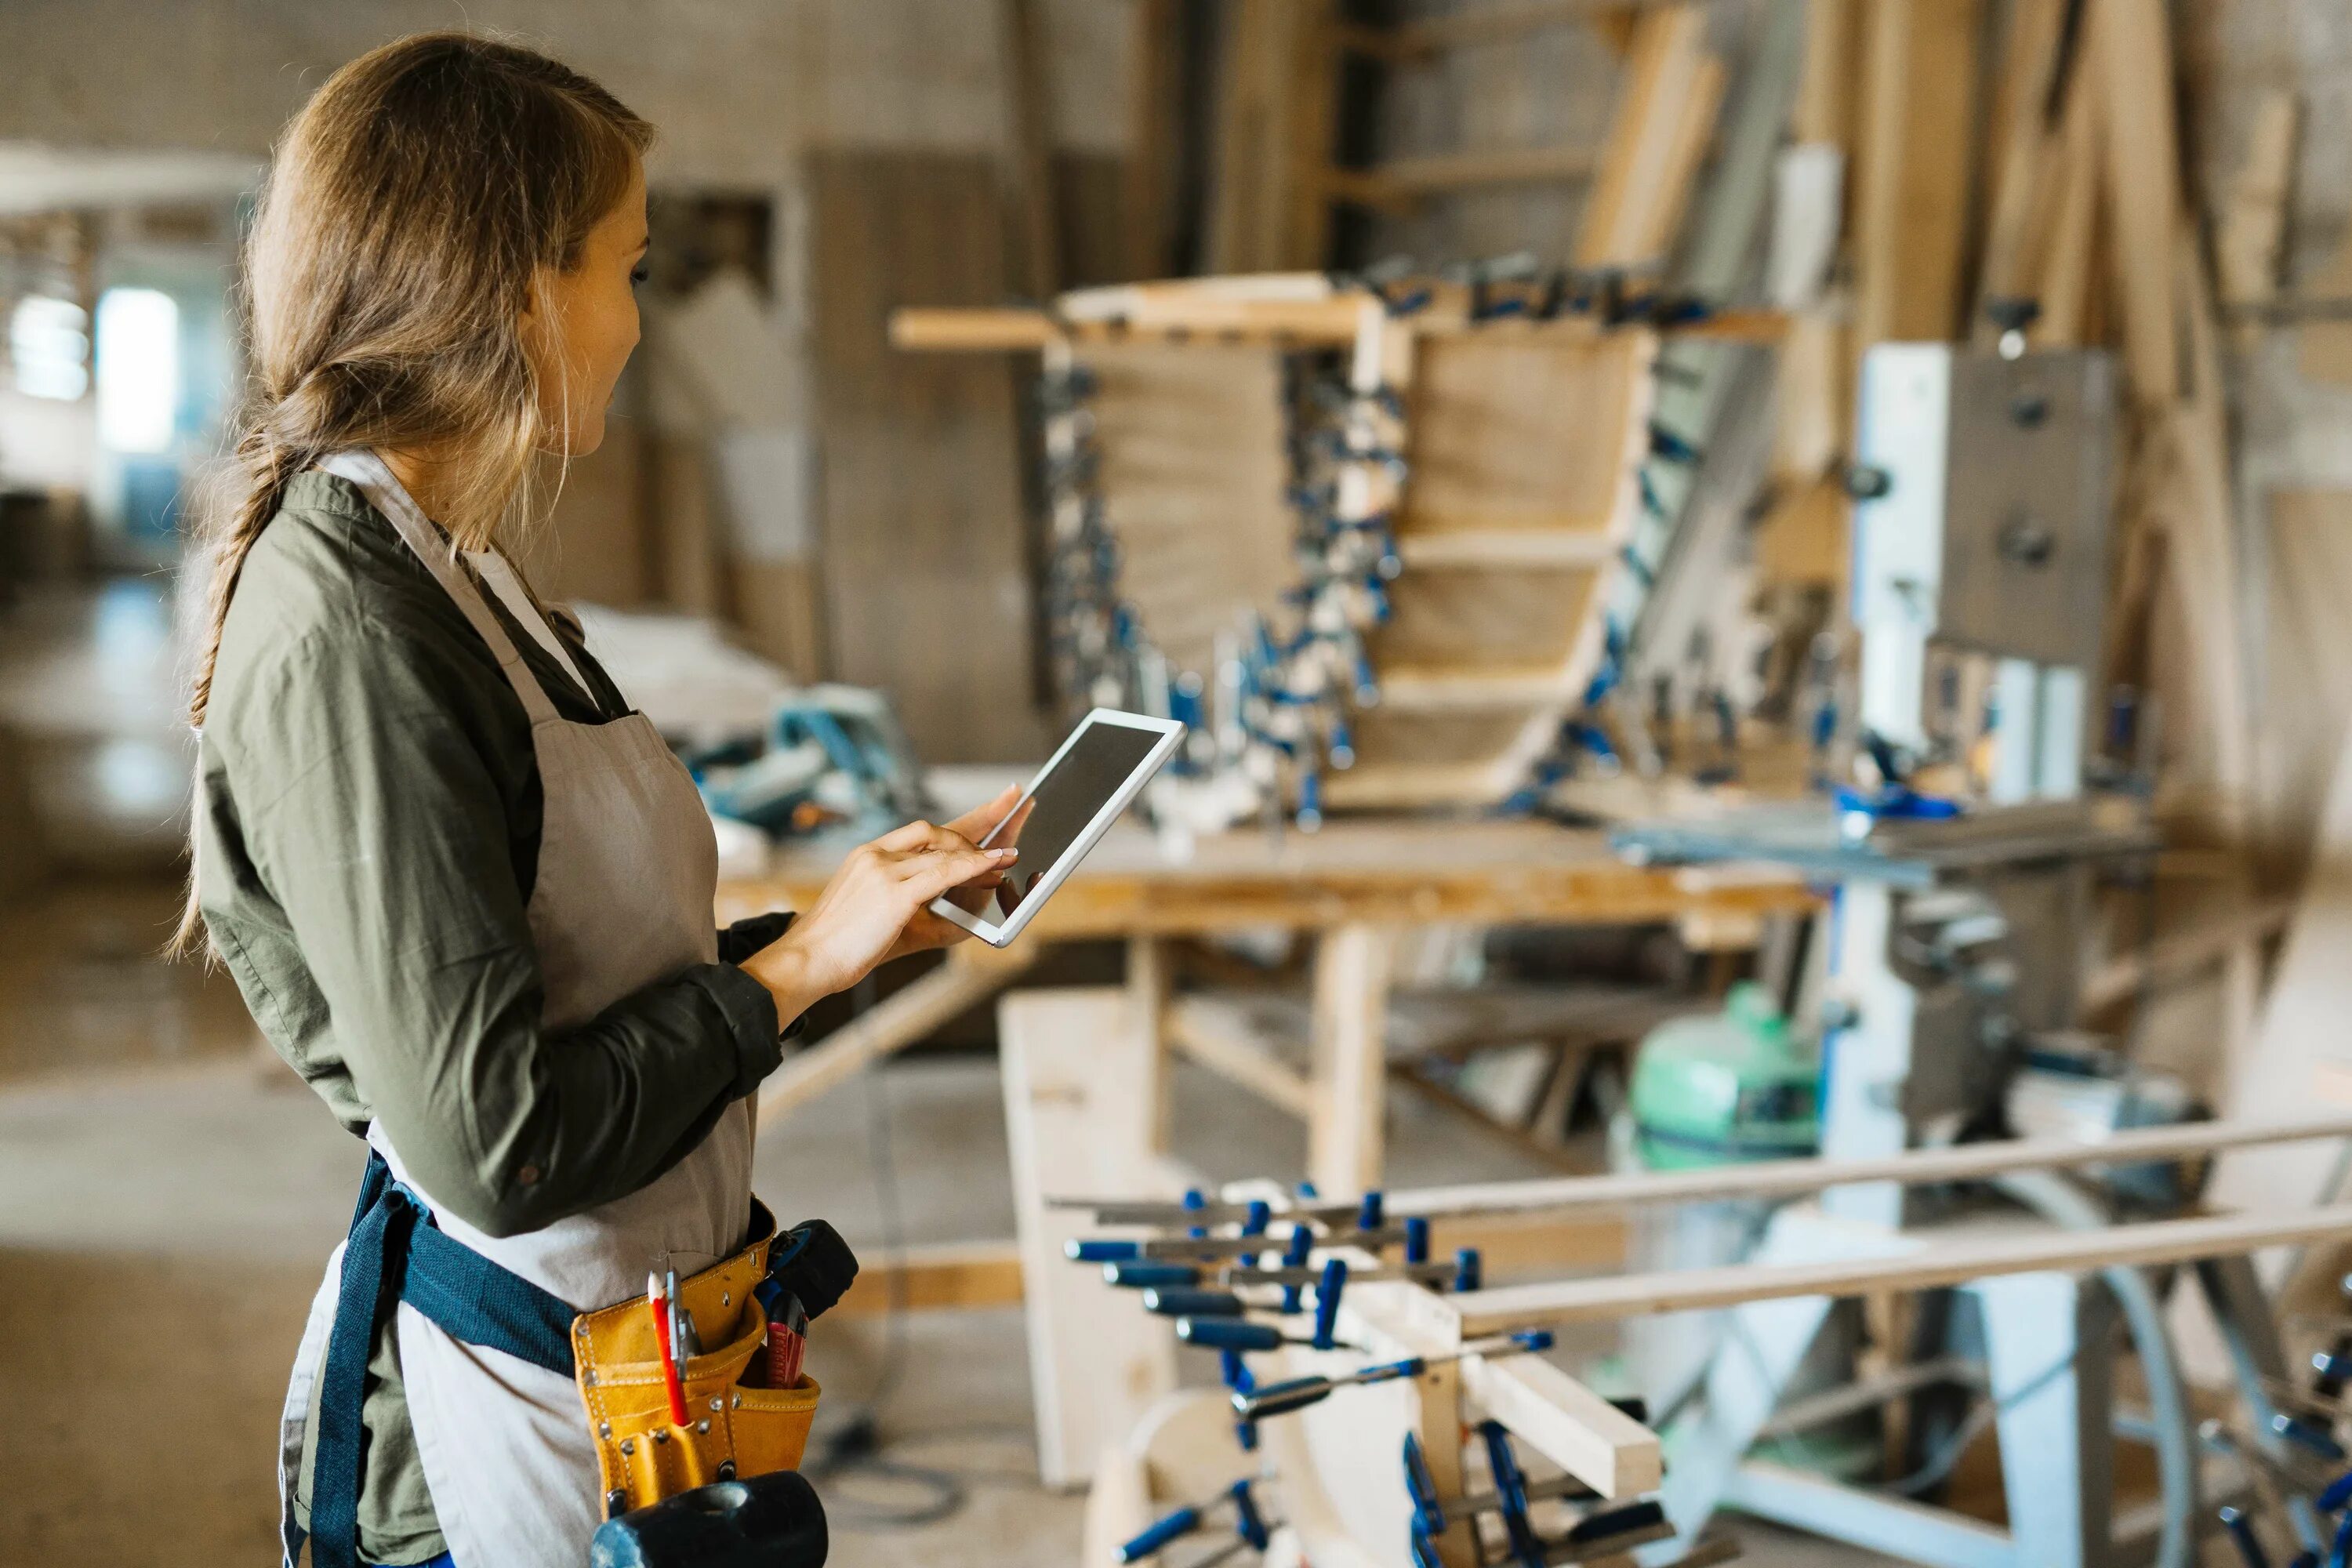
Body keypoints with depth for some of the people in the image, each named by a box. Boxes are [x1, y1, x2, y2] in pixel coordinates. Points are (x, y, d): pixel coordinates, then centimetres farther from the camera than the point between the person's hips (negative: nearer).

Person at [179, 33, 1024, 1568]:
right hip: (510, 1401, -9)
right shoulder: (339, 639, -23)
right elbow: (494, 1144, -25)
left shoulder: (447, 578, 6)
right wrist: (797, 965, -15)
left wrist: (875, 912, 8)